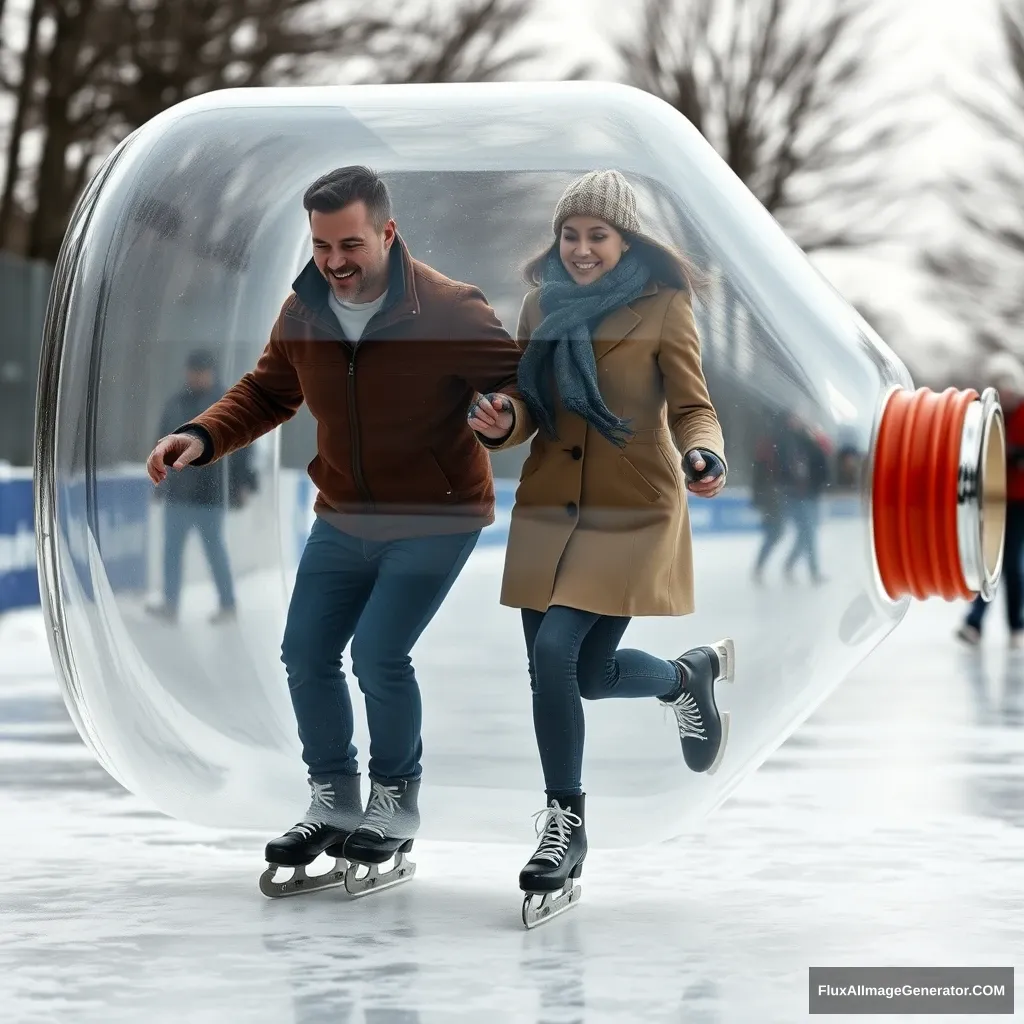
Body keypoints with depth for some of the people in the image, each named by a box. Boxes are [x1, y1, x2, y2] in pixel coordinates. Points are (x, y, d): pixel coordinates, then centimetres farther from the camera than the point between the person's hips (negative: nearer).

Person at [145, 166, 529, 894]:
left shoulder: (450, 311, -21)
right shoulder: (303, 313, -5)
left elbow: (519, 376, -14)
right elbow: (266, 393, 9)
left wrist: (507, 407, -37)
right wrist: (203, 437, -7)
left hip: (436, 517, -6)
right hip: (345, 519, 6)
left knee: (379, 654, -16)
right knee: (306, 653, 3)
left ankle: (396, 801, 9)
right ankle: (333, 799, 24)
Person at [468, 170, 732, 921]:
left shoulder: (663, 307, -7)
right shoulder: (544, 303, 6)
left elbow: (692, 407, -6)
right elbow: (531, 407, 10)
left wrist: (704, 456, -27)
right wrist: (501, 426, -12)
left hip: (632, 509, -6)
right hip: (551, 503, 6)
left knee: (556, 650, -18)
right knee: (588, 672, 8)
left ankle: (566, 825, -1)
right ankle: (690, 675, 41)